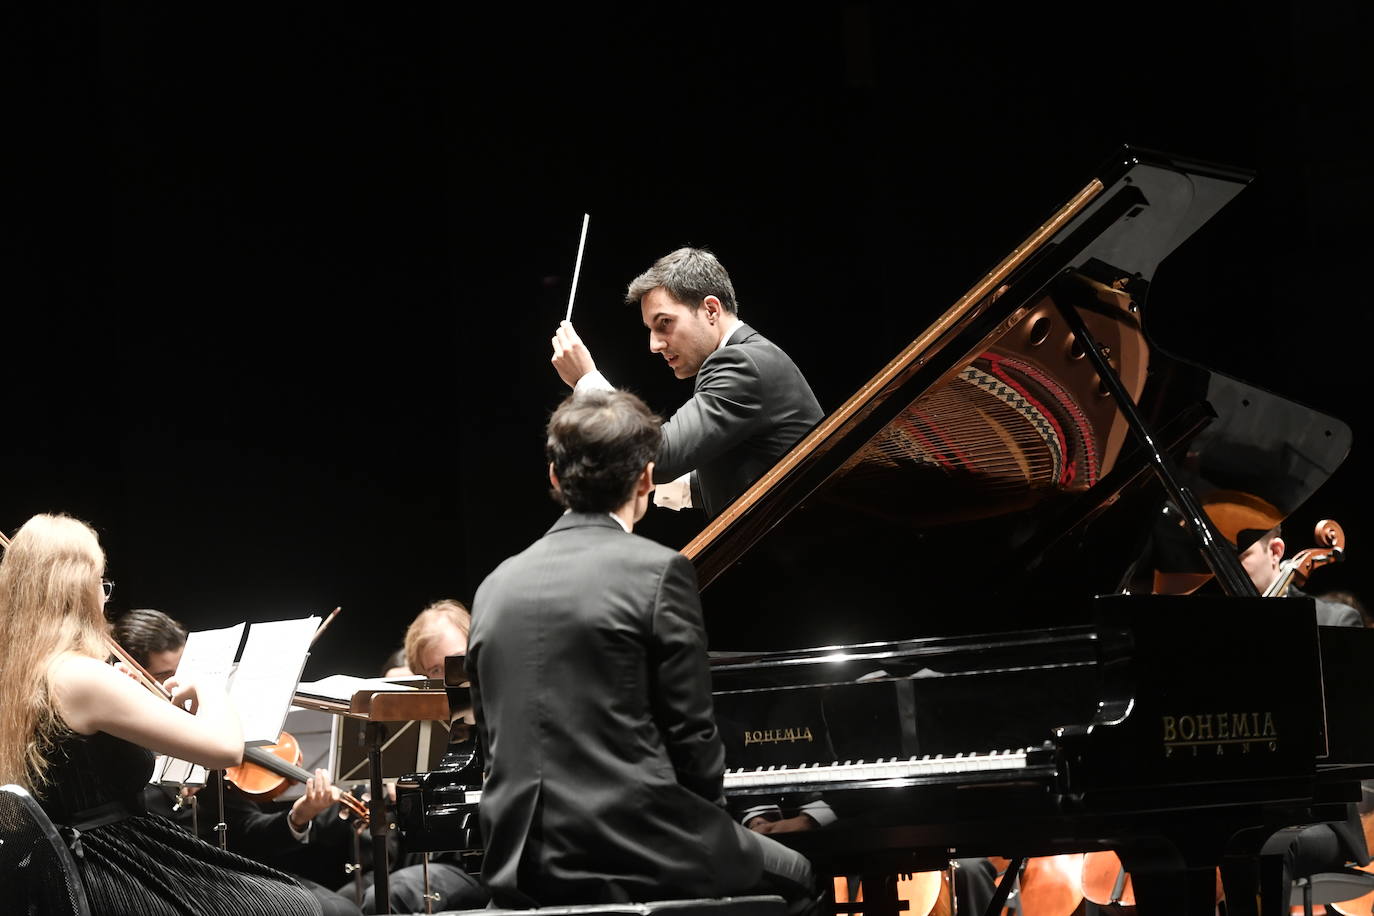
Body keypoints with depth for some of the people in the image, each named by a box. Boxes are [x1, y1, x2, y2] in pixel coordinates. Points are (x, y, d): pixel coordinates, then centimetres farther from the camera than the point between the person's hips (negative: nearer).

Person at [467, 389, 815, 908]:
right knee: (792, 877, 20)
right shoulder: (658, 572, -9)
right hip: (636, 863, -6)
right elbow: (691, 735, -8)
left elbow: (493, 743, 13)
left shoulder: (495, 588, 9)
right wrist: (709, 805, 12)